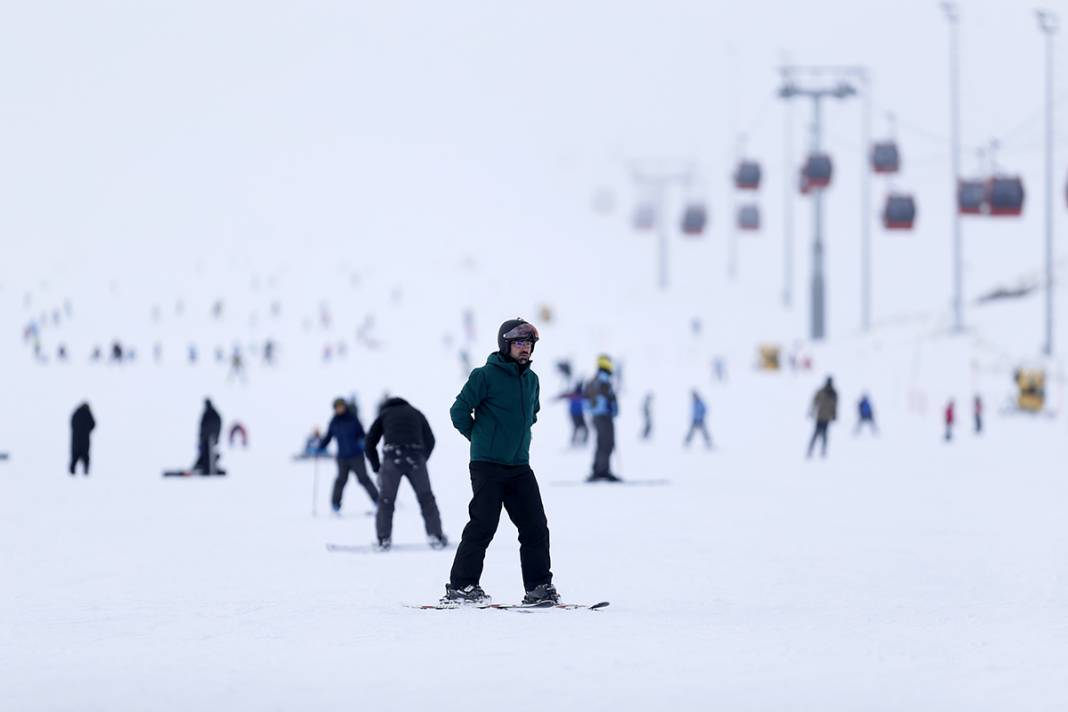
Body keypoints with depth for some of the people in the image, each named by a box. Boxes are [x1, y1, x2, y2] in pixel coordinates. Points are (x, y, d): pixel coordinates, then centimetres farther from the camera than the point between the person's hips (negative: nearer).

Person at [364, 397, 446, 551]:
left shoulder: (383, 415, 23)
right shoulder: (416, 413, 28)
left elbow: (369, 445, 17)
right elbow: (430, 441, 23)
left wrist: (377, 468, 22)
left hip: (392, 459, -1)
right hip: (415, 459, 1)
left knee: (386, 500, 11)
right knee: (426, 498, 14)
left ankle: (384, 539, 5)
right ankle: (436, 536, 10)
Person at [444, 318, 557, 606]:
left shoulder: (532, 379, 12)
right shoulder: (486, 376, -8)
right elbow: (459, 411, -6)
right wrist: (481, 438, 5)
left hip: (519, 466, 6)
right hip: (487, 465, -6)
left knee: (535, 527, 2)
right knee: (483, 526, -9)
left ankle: (539, 587, 9)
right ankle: (460, 587, -4)